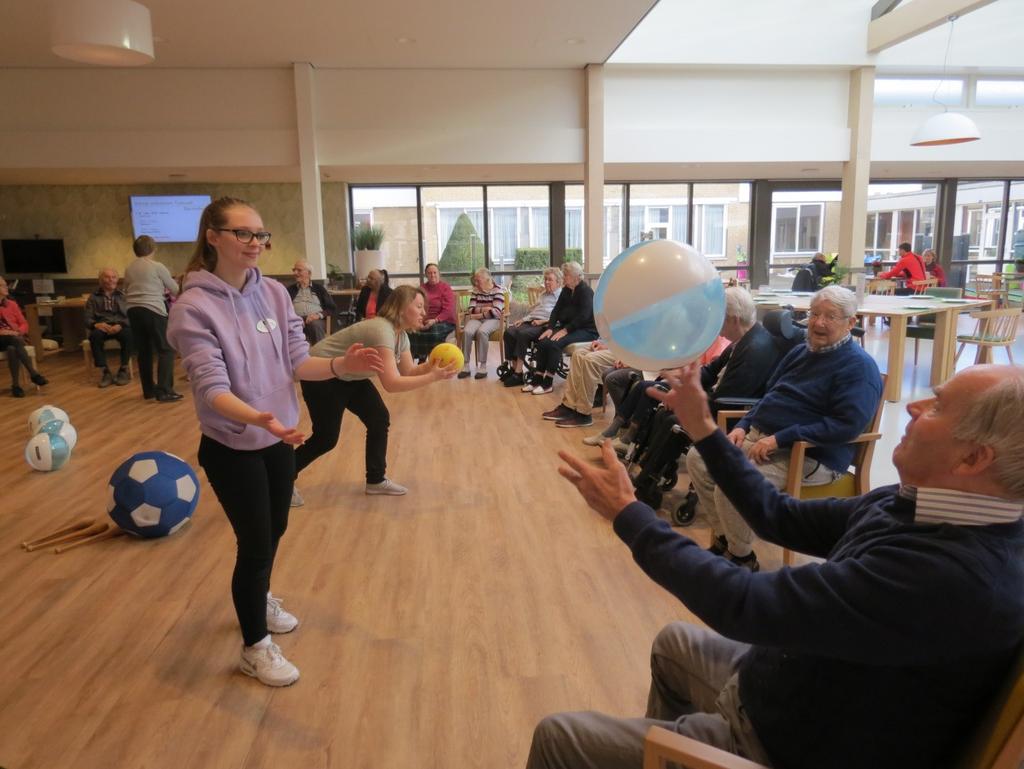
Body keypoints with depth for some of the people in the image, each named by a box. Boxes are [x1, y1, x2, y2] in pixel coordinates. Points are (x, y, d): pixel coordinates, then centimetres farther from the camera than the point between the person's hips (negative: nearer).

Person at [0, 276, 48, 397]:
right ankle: (33, 374, -37)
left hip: (15, 337, 2)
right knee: (15, 341, -36)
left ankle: (16, 385, -36)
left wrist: (17, 332, -9)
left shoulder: (11, 304, 12)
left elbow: (24, 324, 13)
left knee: (12, 349, -34)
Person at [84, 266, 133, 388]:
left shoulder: (123, 295, 13)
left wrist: (120, 325, -21)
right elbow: (87, 319, 6)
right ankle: (105, 372, -25)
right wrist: (96, 324, -19)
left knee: (128, 334, -36)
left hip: (120, 327, -1)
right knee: (95, 335, -35)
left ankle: (123, 370, -21)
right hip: (102, 327, 1)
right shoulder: (93, 297, 13)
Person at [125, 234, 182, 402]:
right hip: (153, 310, -6)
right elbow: (175, 289, 6)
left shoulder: (129, 269, 12)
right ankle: (164, 391, -11)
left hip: (133, 311, 6)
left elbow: (127, 292, 18)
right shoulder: (157, 266, -2)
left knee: (144, 351, 13)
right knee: (166, 350, -3)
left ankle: (148, 389, 18)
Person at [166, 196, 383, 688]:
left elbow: (296, 361, -3)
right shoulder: (193, 308, -19)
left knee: (274, 530, 22)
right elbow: (211, 387, -27)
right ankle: (255, 646, 27)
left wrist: (340, 366, -22)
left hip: (279, 440, 6)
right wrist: (256, 417, -45)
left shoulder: (274, 294, -3)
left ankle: (260, 600, 51)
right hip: (231, 449, -6)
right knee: (255, 543, 4)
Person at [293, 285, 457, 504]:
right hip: (320, 375, -9)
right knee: (326, 438, -3)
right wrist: (433, 377, -37)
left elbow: (408, 371, 1)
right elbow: (391, 383, -39)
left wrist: (432, 366, -17)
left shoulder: (401, 334, -2)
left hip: (348, 376, 9)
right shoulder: (382, 331, -32)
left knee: (379, 419, 1)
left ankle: (376, 480, 13)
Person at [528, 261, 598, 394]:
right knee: (542, 341, -14)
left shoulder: (586, 291, -14)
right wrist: (550, 328, -9)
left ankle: (548, 383, -22)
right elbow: (557, 309, 6)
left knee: (555, 343, -28)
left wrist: (565, 330, -26)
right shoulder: (566, 290, 10)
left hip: (586, 330, -8)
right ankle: (537, 379, -12)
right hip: (568, 327, 8)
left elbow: (583, 316, -23)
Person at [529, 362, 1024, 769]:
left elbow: (744, 606, -33)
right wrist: (702, 429, 4)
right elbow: (782, 518, 4)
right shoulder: (917, 507, -7)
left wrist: (627, 514, -22)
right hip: (781, 689, 8)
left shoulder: (946, 574, -35)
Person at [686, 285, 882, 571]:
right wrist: (743, 426, 4)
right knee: (697, 458, -3)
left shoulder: (858, 366, -10)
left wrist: (779, 439, -24)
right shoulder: (800, 352, 17)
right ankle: (723, 537, 7)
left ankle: (742, 557, -5)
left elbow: (847, 425, -22)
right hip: (758, 436, 9)